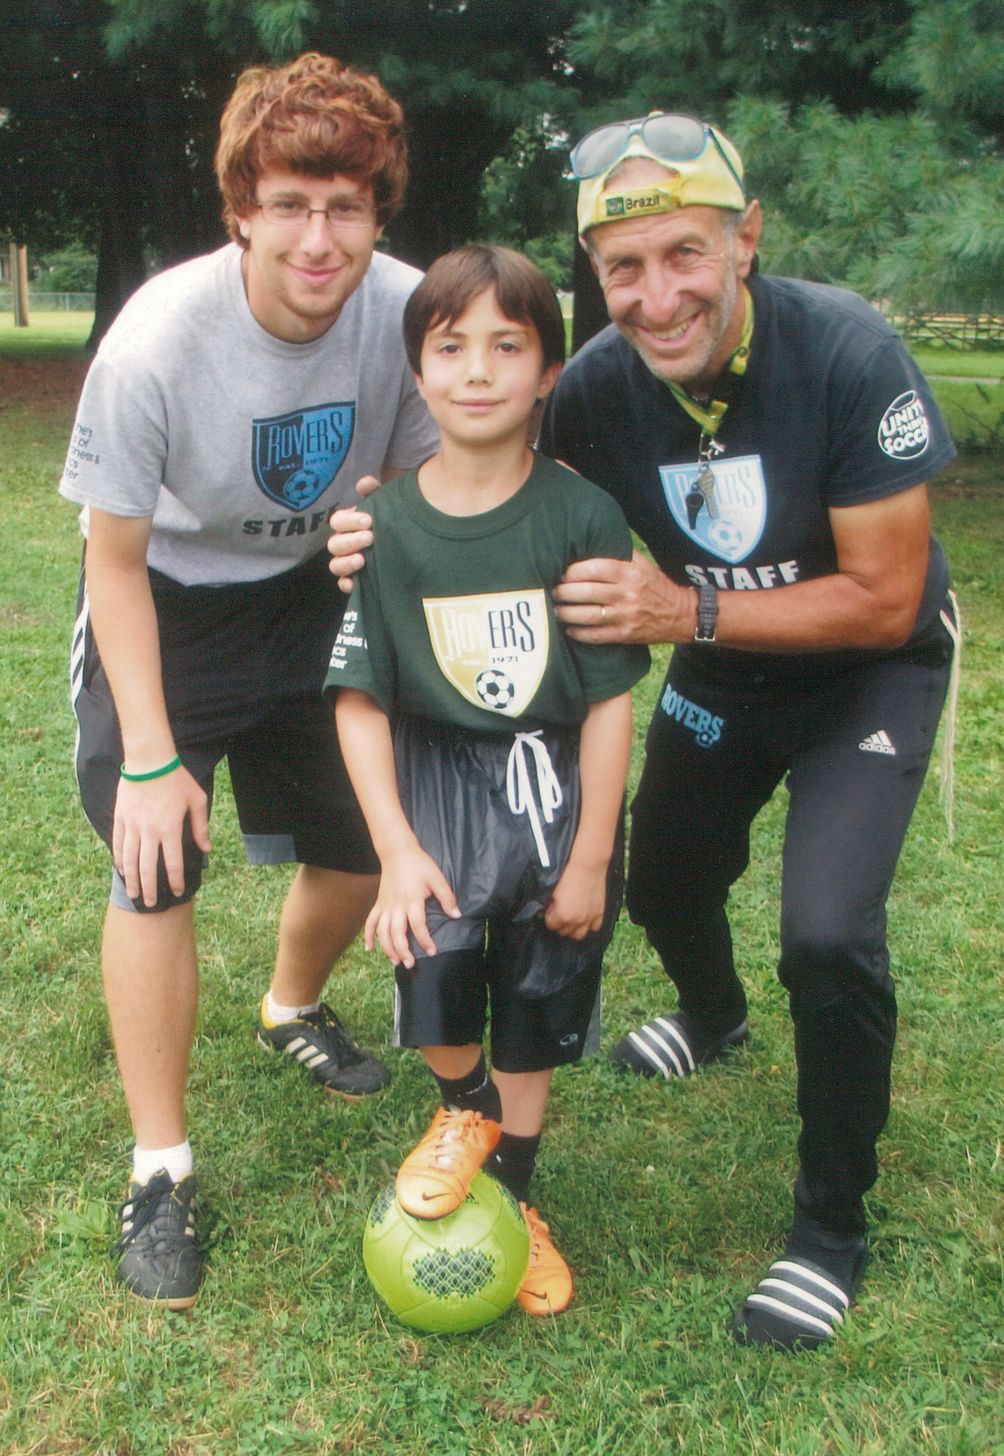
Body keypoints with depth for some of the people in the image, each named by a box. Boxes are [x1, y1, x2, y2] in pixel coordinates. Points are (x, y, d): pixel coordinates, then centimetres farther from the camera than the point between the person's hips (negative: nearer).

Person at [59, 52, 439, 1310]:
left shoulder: (407, 313, -22)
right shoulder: (155, 344, -31)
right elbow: (115, 558, -19)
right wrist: (151, 759, -20)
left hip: (306, 595, 4)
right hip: (163, 608, -3)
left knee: (363, 846, 9)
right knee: (156, 867, -13)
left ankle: (292, 1009, 43)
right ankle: (160, 1171, 4)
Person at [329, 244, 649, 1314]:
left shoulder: (582, 516, -12)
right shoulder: (385, 525, -8)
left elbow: (607, 699, -10)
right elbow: (361, 701, -7)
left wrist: (591, 857, -8)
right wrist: (397, 849, -14)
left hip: (557, 784, 0)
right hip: (437, 776, 0)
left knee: (536, 1007, 11)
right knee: (431, 964, -19)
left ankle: (511, 1190, 37)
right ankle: (462, 1108, 17)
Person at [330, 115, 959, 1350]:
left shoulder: (846, 354, -32)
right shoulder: (599, 386, -21)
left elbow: (883, 602, -27)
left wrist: (684, 610, -35)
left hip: (869, 668, -4)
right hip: (724, 664, 5)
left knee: (827, 928, -21)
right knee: (663, 888, 18)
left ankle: (832, 1228, 4)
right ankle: (714, 1018, 57)